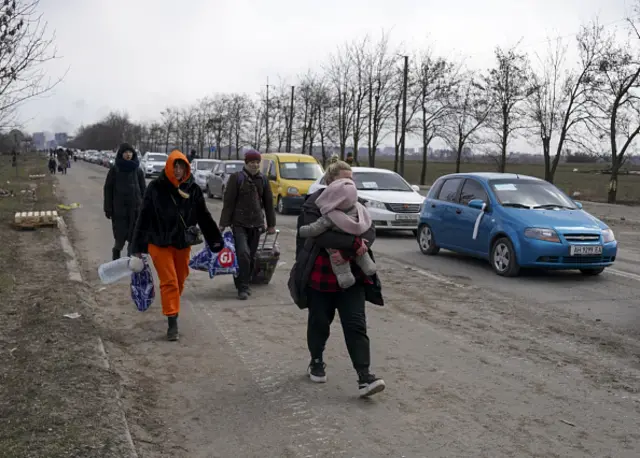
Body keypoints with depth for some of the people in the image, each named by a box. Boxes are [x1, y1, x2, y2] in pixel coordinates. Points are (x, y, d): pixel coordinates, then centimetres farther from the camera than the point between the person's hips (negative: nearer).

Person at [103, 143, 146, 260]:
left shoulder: (138, 170, 7)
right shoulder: (114, 169, 1)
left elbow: (143, 189, 9)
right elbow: (108, 189, 2)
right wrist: (108, 208, -3)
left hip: (135, 208, 2)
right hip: (119, 208, -2)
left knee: (134, 237, 2)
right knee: (120, 237, -2)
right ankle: (116, 257, 22)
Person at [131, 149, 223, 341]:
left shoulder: (193, 188, -1)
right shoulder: (156, 187, -8)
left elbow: (204, 217, 5)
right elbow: (144, 217, -5)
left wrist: (216, 241, 4)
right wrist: (138, 246, -4)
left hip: (183, 243, 3)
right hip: (160, 243, -3)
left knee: (180, 281, 14)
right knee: (169, 282, -7)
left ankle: (171, 310, 37)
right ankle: (172, 322, -3)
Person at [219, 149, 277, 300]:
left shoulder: (263, 179, 10)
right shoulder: (236, 178, -3)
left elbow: (268, 202, 14)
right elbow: (228, 202, -5)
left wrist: (271, 224, 13)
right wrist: (224, 223, -9)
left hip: (256, 224, 4)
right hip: (239, 223, -4)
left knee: (251, 256, 7)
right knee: (243, 253, -16)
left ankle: (246, 283, 22)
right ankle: (242, 287, -9)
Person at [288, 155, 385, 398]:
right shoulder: (314, 203, -10)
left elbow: (369, 232, -7)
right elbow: (319, 234, -27)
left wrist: (348, 253, -25)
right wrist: (354, 243, -31)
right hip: (320, 277, -3)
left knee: (356, 325, -5)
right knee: (319, 322, 12)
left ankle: (365, 377, -7)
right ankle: (316, 362, 35)